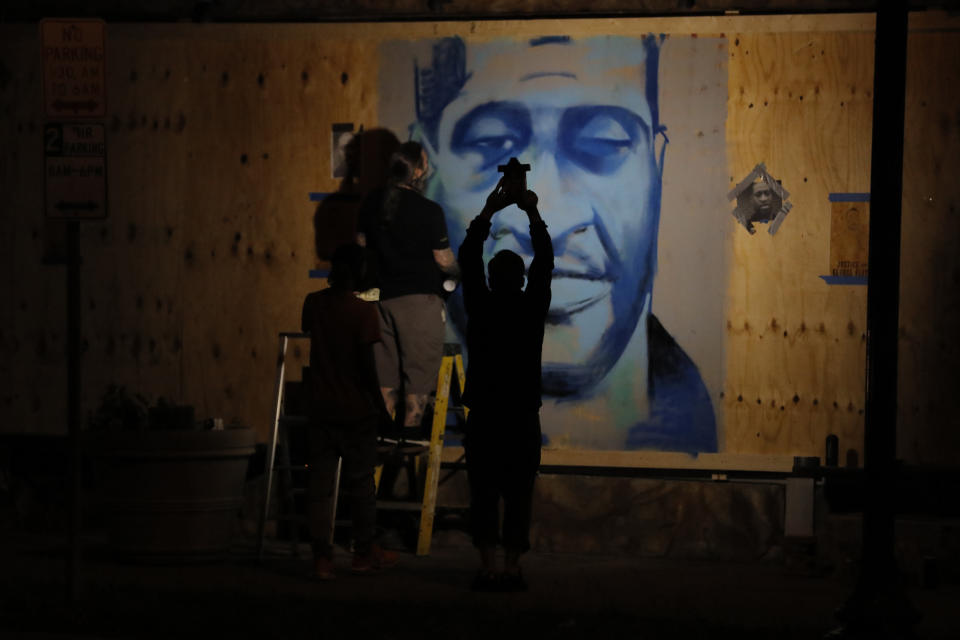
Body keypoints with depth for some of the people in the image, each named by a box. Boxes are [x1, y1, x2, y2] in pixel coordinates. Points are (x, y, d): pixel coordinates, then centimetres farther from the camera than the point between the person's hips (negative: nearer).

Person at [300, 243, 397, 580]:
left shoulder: (313, 303, 0)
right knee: (360, 482, 9)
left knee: (319, 483, 4)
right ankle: (364, 552, 19)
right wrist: (379, 402, -4)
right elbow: (366, 364, -15)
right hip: (356, 410, -4)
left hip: (320, 409, 4)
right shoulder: (363, 310, -14)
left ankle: (321, 556, 0)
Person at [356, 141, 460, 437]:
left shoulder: (371, 204, 1)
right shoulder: (429, 212, -16)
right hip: (420, 299, -6)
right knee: (419, 372, 3)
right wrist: (456, 272, 11)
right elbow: (444, 260, -9)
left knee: (387, 374, 13)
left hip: (384, 298, 6)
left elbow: (361, 244, 14)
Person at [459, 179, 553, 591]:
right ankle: (512, 568, 2)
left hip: (483, 416, 0)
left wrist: (488, 211, 9)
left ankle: (489, 566, -4)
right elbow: (545, 262, 7)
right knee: (518, 495, 5)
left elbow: (468, 258, 5)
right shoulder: (532, 308, -4)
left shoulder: (481, 307, -4)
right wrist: (533, 214, 9)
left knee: (484, 493, 3)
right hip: (523, 417, 0)